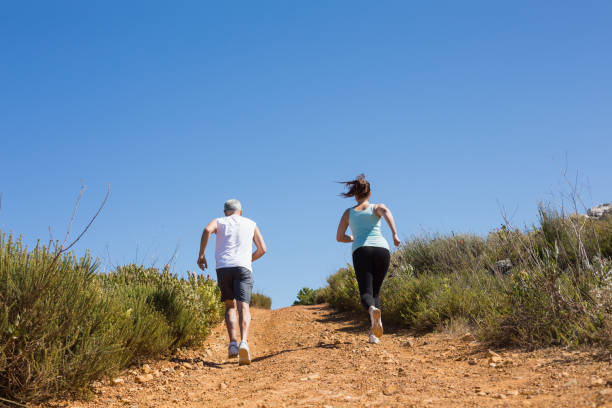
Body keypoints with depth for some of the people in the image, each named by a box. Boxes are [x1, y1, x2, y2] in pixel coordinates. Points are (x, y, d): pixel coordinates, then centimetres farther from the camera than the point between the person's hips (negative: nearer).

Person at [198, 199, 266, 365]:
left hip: (223, 267, 1)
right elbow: (262, 249, 19)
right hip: (243, 267, -1)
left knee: (230, 307, 14)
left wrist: (201, 254, 0)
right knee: (243, 307, -11)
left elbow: (207, 230, -6)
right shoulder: (250, 224, 22)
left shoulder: (219, 222, 19)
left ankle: (233, 343, -4)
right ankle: (243, 342, -35)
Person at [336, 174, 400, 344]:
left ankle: (373, 309, -46)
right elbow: (387, 213, -6)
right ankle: (374, 333, -1)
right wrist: (395, 234, -17)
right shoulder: (377, 207, 19)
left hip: (361, 251, -1)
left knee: (366, 293, -9)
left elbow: (339, 237, 22)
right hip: (382, 249, 1)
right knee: (375, 291, 14)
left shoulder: (349, 212, 22)